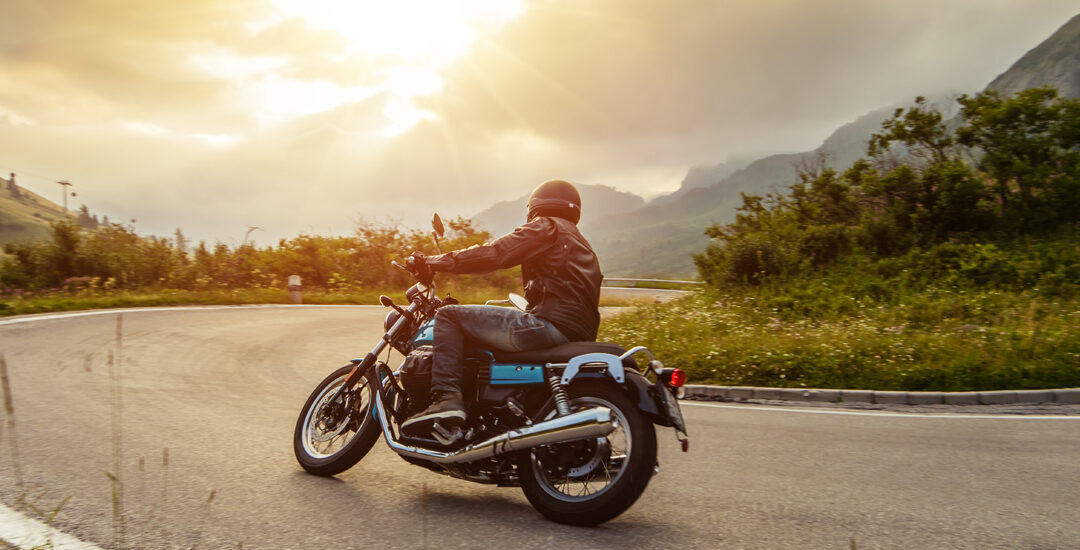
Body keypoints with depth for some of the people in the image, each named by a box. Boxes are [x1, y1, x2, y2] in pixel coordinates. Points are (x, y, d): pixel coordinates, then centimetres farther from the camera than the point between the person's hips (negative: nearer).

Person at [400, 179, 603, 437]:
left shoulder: (545, 227, 3)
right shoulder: (582, 244, 31)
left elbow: (493, 254, -8)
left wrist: (434, 261, -3)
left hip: (551, 325, -10)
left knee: (449, 315, -5)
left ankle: (446, 398, -20)